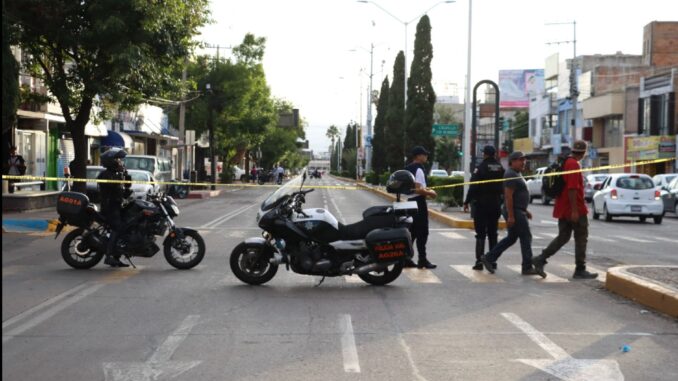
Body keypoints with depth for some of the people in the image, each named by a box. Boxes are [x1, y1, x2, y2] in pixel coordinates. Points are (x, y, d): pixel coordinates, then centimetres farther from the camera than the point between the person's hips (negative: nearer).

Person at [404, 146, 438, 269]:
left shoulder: (408, 169, 13)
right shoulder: (419, 169, -16)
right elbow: (417, 189, -24)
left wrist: (425, 189, 18)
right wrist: (429, 193, -11)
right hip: (418, 202, -9)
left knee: (412, 231, 12)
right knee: (422, 232, -3)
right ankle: (422, 260, -1)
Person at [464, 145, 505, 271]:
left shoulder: (481, 168, -11)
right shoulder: (501, 168, 6)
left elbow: (473, 187, -14)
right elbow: (504, 187, 10)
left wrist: (467, 202, -8)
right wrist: (502, 202, 16)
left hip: (481, 204, -5)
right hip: (495, 204, 5)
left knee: (480, 234, -2)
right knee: (493, 234, 12)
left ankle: (479, 261, -6)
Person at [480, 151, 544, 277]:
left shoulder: (517, 174, 18)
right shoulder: (511, 175, -15)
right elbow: (508, 196, -21)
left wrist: (525, 211, 22)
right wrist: (510, 216, -24)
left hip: (518, 211, 11)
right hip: (514, 212, -11)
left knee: (511, 238, 14)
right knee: (526, 237, -6)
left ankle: (488, 258, 15)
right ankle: (527, 267, -1)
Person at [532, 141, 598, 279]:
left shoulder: (565, 162, 13)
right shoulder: (574, 164, -17)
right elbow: (572, 188, -24)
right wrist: (575, 210, -24)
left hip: (563, 209, 9)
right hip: (575, 209, -9)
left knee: (563, 237, 12)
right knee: (581, 238, 1)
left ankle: (541, 259, 4)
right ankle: (580, 270, 6)